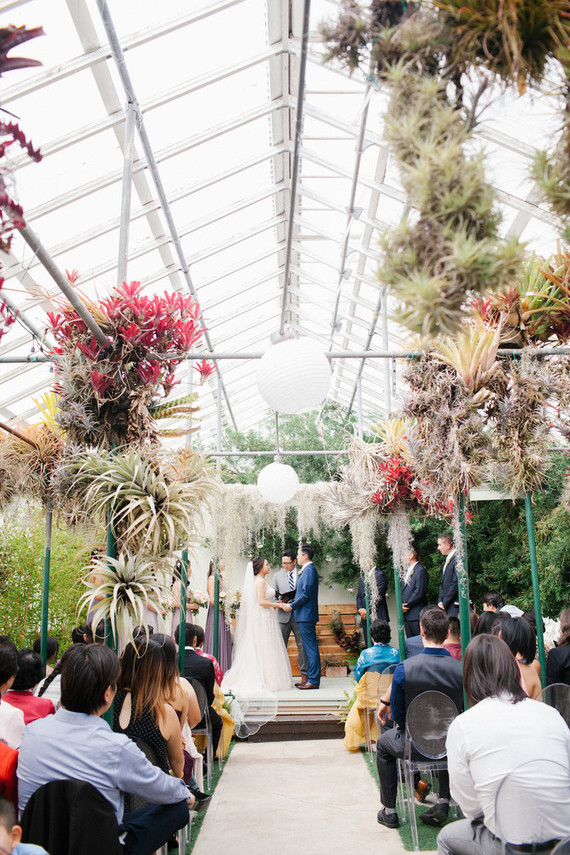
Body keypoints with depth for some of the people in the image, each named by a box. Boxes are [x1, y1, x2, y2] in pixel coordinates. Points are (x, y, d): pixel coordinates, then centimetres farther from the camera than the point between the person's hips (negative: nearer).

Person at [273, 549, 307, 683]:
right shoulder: (277, 575, 12)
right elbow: (274, 595, 14)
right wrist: (279, 602, -7)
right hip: (283, 615, 2)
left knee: (302, 644, -1)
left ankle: (304, 673, 7)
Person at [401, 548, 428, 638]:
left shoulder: (420, 570, -8)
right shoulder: (406, 571, 19)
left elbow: (419, 592, -15)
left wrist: (407, 605, -12)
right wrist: (401, 605, 2)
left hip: (416, 614, -8)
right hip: (406, 614, 8)